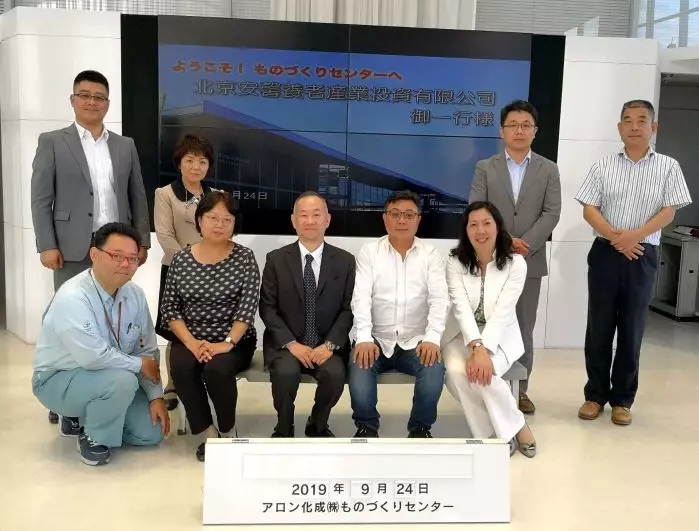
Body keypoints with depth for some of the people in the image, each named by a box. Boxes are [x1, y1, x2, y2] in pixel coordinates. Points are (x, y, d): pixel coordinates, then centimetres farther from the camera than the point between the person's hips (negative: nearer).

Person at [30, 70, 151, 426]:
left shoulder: (125, 145, 13)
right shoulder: (52, 142, 4)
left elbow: (138, 197, 13)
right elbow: (40, 199, -1)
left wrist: (142, 241, 6)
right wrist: (46, 246, -9)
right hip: (73, 251, -3)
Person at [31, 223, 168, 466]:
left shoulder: (135, 295, -8)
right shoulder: (72, 298, -29)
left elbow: (148, 350, -1)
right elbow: (93, 357, -35)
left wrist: (156, 397, -8)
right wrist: (139, 364, -21)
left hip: (111, 378, 7)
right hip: (59, 379, -7)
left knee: (151, 433, -1)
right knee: (123, 380, -34)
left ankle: (82, 415, 18)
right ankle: (93, 436, -6)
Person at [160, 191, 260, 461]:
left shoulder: (244, 257, -2)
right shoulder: (181, 259, 4)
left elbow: (247, 308, -9)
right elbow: (170, 307, 2)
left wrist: (227, 343, -20)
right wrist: (191, 342, -13)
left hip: (234, 341, -2)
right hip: (190, 339, 2)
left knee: (217, 369, -31)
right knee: (181, 368, -29)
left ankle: (228, 432, -2)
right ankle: (208, 433, -7)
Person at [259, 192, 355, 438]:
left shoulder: (345, 261, 4)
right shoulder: (276, 259, 2)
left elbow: (348, 309, 1)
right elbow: (267, 307, -1)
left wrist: (330, 345, -14)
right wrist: (291, 344, -14)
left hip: (327, 346, 1)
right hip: (286, 344, 0)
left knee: (335, 374, -29)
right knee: (286, 371, -31)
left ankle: (318, 425, 3)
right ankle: (283, 429, -1)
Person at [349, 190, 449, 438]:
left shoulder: (431, 255, 4)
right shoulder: (369, 252, 2)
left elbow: (439, 299, -6)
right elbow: (361, 297, -8)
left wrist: (432, 338, -23)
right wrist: (364, 338, -23)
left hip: (415, 342, 1)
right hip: (376, 340, 0)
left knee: (435, 369, -28)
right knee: (359, 366, -30)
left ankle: (420, 427, -1)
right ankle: (366, 426, -3)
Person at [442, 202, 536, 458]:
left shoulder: (515, 263, -8)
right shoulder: (455, 261, -5)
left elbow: (502, 312, -17)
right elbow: (461, 307, -17)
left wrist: (484, 350, -30)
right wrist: (476, 347, -32)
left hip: (499, 338, -1)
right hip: (462, 335, 2)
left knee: (483, 374, -31)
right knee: (455, 371, -29)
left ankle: (514, 428, -4)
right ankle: (489, 436, -9)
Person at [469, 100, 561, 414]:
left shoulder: (548, 170, 7)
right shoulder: (485, 168, 5)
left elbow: (552, 213, -2)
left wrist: (526, 244, -15)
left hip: (530, 261, 1)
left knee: (524, 328, 7)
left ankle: (520, 389, 17)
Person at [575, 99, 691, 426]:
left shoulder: (668, 168, 3)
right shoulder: (603, 166, 4)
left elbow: (668, 212, -3)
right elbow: (589, 209, -1)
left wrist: (634, 236, -17)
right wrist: (614, 236, -16)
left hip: (643, 256, 0)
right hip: (605, 253, 1)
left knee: (632, 329, 6)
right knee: (599, 327, 5)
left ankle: (623, 399, 18)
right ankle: (595, 395, 18)